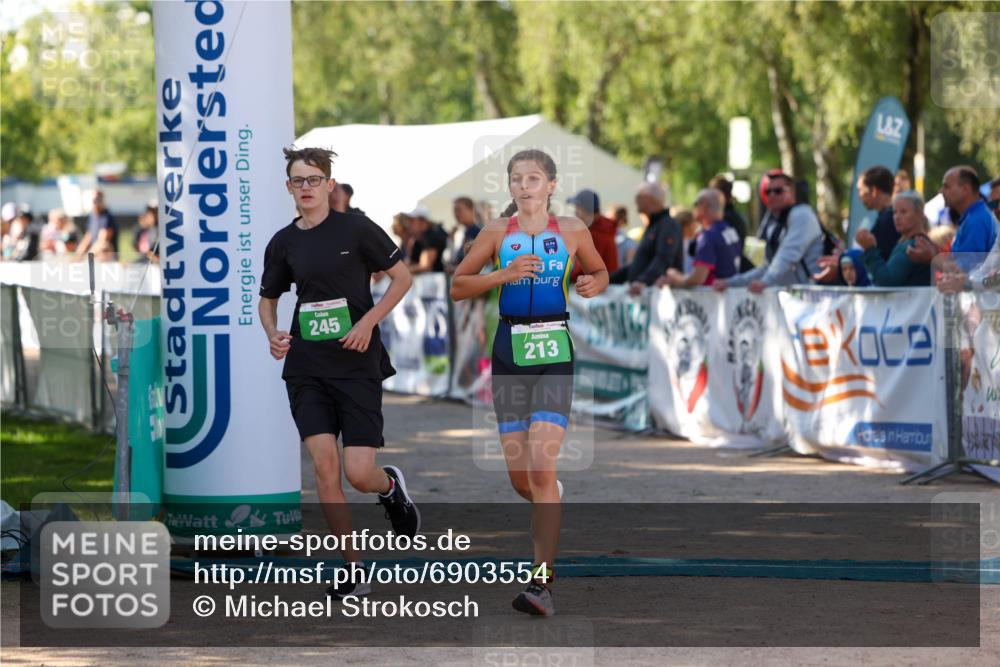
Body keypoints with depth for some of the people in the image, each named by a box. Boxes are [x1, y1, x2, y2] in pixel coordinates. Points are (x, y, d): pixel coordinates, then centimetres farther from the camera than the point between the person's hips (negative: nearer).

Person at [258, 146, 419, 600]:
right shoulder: (283, 243, 7)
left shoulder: (355, 229, -4)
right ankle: (353, 569, -1)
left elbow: (401, 276, 1)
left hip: (357, 364, -3)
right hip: (306, 367, 3)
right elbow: (268, 298, 21)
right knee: (324, 463, -11)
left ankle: (390, 486, 31)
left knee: (359, 474, -9)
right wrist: (273, 334, 0)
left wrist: (368, 322, -11)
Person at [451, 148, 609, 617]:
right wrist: (503, 275, -12)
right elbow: (457, 287, 4)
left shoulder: (572, 232, 3)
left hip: (554, 352, -2)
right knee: (519, 477, 5)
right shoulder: (497, 233, 3)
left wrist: (594, 284, -4)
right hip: (510, 350, 2)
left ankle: (542, 581, -15)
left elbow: (599, 271, 19)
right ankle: (550, 504, 43)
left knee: (541, 468, -15)